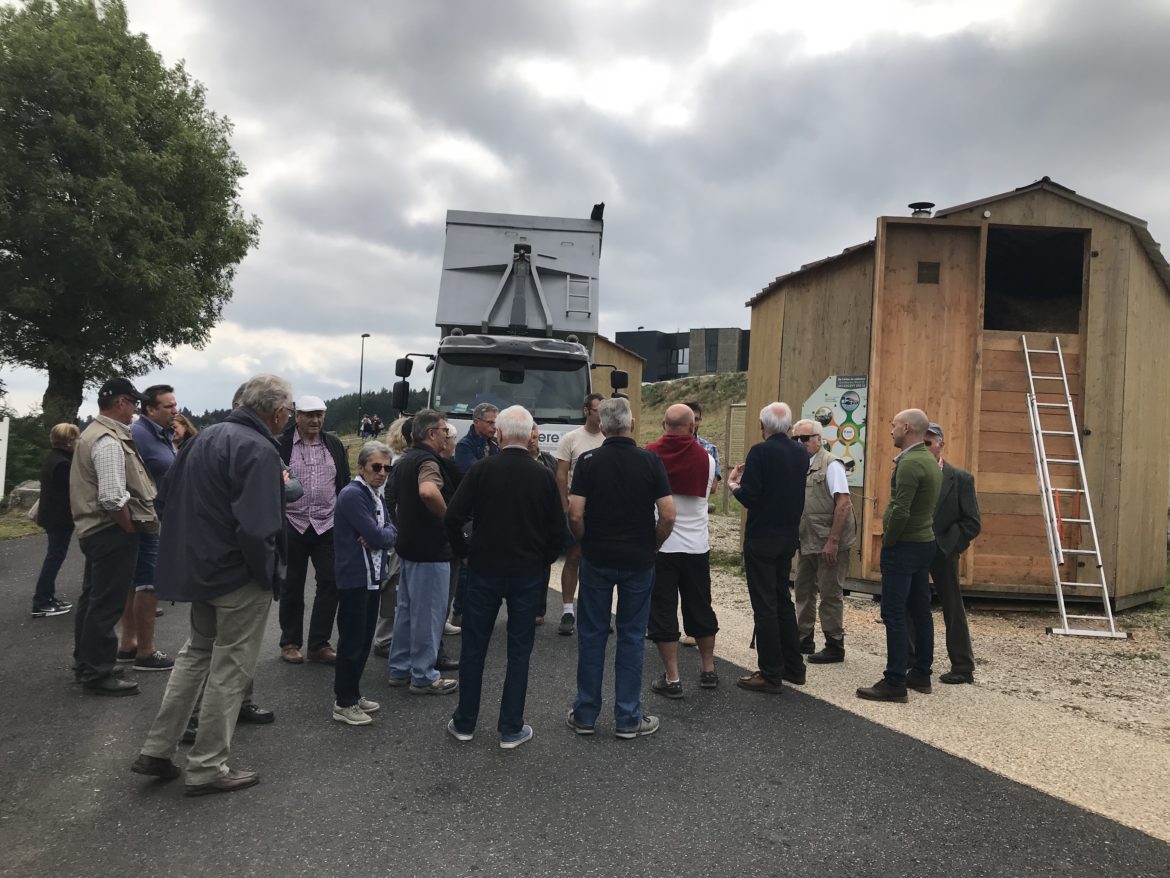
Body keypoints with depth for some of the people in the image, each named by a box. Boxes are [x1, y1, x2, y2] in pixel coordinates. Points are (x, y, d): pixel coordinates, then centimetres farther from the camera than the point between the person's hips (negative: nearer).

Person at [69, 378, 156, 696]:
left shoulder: (93, 433, 13)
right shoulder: (110, 441, -21)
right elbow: (113, 499, -28)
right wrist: (131, 528, -14)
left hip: (95, 529, 11)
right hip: (112, 531, -11)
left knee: (92, 599, 20)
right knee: (106, 605, -2)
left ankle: (85, 663, 34)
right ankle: (98, 673, 7)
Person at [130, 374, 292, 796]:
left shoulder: (207, 436, 7)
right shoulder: (259, 450, -22)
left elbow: (168, 496, 14)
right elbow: (256, 528, -28)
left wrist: (189, 546, 19)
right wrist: (269, 575, -13)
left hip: (197, 566, 9)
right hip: (239, 575, -9)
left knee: (196, 653, 24)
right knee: (229, 670, 6)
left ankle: (156, 750, 29)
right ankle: (207, 767, 17)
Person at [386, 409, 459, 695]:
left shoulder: (405, 460, 13)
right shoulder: (427, 461, -18)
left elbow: (394, 499, 23)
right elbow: (428, 491, -40)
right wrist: (447, 516, -25)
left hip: (408, 545, 10)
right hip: (430, 550, -10)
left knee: (406, 609, 18)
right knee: (428, 613, 0)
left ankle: (400, 669, 27)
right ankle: (423, 677, 8)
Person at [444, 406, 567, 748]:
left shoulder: (482, 470, -8)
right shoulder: (544, 477, -5)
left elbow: (452, 517, -11)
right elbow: (558, 531, -2)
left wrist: (464, 552, 4)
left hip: (484, 569, 0)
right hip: (529, 573, 1)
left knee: (474, 647, 12)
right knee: (519, 651, 9)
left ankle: (465, 723, 22)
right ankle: (511, 729, 14)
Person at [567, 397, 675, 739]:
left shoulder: (588, 461, -6)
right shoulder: (651, 461, -5)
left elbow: (575, 514, -12)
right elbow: (668, 515, -9)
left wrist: (586, 543, 5)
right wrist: (652, 546, 6)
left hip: (597, 559, 0)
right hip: (639, 562, 0)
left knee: (592, 635, 11)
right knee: (632, 637, 9)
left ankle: (585, 714, 19)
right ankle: (628, 718, 15)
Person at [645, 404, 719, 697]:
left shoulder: (649, 456, -9)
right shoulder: (706, 458, -3)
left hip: (659, 544, -2)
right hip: (697, 546, 3)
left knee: (662, 611, 4)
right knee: (700, 608, 16)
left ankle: (672, 678, 6)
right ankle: (708, 670, 27)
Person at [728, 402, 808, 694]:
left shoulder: (761, 452, -16)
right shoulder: (800, 453, 6)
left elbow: (749, 497, -18)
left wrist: (733, 484, 2)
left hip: (762, 538, -7)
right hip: (789, 535, 7)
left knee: (765, 604, 0)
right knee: (782, 599, 19)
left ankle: (770, 675, 5)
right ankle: (793, 667, 26)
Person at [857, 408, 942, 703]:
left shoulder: (910, 463, -18)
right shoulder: (930, 461, 12)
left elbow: (900, 511, -24)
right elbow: (928, 507, 15)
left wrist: (888, 542, -10)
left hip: (903, 546, -10)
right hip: (924, 543, 10)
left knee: (894, 615, -7)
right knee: (920, 612, 15)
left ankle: (895, 682, -4)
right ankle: (921, 675, 24)